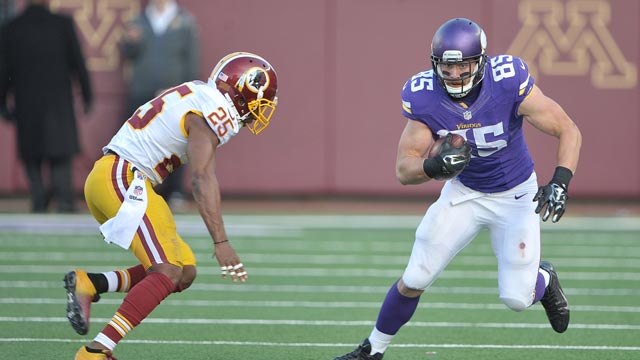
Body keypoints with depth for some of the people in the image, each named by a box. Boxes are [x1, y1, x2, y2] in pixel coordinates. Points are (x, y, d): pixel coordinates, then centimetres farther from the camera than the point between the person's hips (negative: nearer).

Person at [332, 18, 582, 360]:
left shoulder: (508, 83, -29)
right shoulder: (424, 97, -22)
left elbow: (569, 131, -22)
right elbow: (404, 169, -18)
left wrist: (560, 182, -36)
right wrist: (434, 167, -40)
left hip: (515, 196, -2)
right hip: (464, 192, 2)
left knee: (516, 298, -4)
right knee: (414, 280, -4)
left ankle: (543, 279, 32)